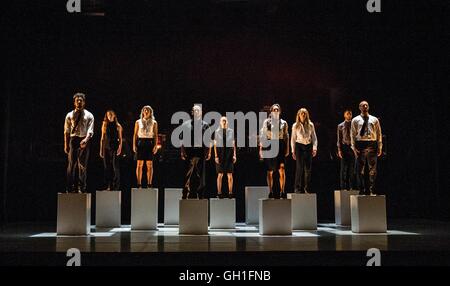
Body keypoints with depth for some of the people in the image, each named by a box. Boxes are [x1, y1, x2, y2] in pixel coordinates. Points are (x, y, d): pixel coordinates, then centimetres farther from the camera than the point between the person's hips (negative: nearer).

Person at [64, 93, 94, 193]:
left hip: (84, 140, -1)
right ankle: (70, 188, 2)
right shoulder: (70, 115, 9)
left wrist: (86, 139, -23)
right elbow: (66, 131, 8)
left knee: (82, 165, 0)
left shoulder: (89, 115, 5)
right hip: (73, 139, 1)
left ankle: (81, 188, 4)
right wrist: (66, 145, 2)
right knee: (71, 164, -1)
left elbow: (90, 130, -4)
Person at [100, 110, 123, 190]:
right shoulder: (104, 125, 12)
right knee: (107, 166, 3)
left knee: (115, 166, -8)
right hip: (106, 147, 3)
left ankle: (116, 185, -3)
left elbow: (120, 138, 3)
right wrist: (101, 150, 9)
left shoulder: (118, 126, 5)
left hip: (114, 147, -3)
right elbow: (102, 138, 13)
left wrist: (120, 147, -12)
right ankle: (108, 185, 9)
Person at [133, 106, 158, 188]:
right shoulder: (138, 122, 10)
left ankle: (149, 184, 4)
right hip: (140, 143, 0)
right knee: (139, 164, -2)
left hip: (150, 143, 0)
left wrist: (155, 146, -7)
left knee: (149, 165, 0)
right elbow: (135, 134, 8)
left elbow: (156, 135, 4)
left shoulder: (154, 123, 8)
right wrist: (134, 145, -2)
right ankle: (139, 184, 2)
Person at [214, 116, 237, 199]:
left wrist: (234, 155, -3)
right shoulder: (217, 132, 1)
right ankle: (219, 193, 6)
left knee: (230, 175, 0)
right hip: (220, 154, -1)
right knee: (220, 174, -1)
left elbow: (233, 144, 6)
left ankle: (230, 193, 7)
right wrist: (216, 156, -9)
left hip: (229, 153, 1)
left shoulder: (231, 131, 5)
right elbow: (215, 145, -1)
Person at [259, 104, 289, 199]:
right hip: (269, 146, 0)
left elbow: (286, 136, 12)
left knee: (282, 169, -14)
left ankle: (282, 191, -9)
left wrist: (287, 148, 3)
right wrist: (261, 148, -3)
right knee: (270, 171, 4)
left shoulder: (284, 123, 12)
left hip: (280, 146, 0)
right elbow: (263, 135, 5)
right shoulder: (266, 122, 8)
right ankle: (270, 192, 13)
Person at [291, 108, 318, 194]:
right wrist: (293, 151, 1)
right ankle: (298, 188, 1)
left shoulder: (311, 125, 7)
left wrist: (314, 148, -4)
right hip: (299, 146, -2)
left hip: (308, 146, 2)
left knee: (308, 168, 1)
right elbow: (293, 139, 6)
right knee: (299, 168, -4)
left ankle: (307, 189, 9)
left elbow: (314, 137, 8)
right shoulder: (295, 126, 4)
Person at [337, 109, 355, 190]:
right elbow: (339, 139, 4)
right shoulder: (340, 126, 6)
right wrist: (339, 150, -5)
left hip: (353, 147, 1)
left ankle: (351, 187, 11)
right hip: (344, 147, -1)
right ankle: (343, 187, 3)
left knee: (352, 168, 4)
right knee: (344, 168, -1)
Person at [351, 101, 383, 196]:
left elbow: (379, 134, 10)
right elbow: (353, 135, 6)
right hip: (360, 145, -1)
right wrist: (354, 148, -3)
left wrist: (380, 147, 3)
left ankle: (371, 191, 3)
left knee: (372, 169, -1)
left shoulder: (374, 119, 12)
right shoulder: (355, 120, 9)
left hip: (372, 145, 1)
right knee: (360, 170, 1)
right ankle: (362, 191, 7)